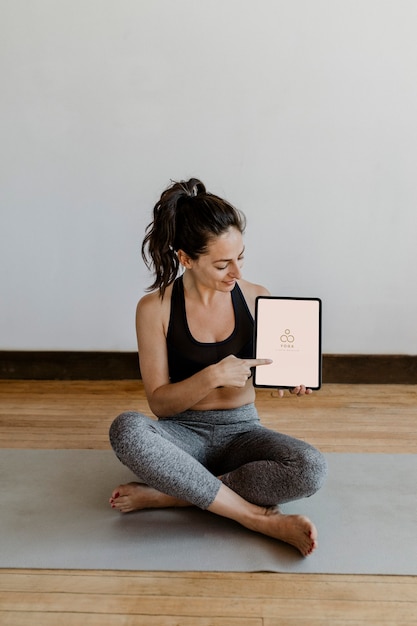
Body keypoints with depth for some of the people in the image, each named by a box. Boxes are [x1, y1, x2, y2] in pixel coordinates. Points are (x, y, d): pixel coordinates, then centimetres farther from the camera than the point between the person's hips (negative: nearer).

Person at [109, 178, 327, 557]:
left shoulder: (256, 298, -3)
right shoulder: (155, 309, -10)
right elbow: (159, 402, -9)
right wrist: (212, 377, -26)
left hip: (241, 431, 2)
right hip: (183, 435, -1)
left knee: (311, 469, -29)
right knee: (127, 430, -35)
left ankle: (164, 495, -19)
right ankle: (260, 517, -25)